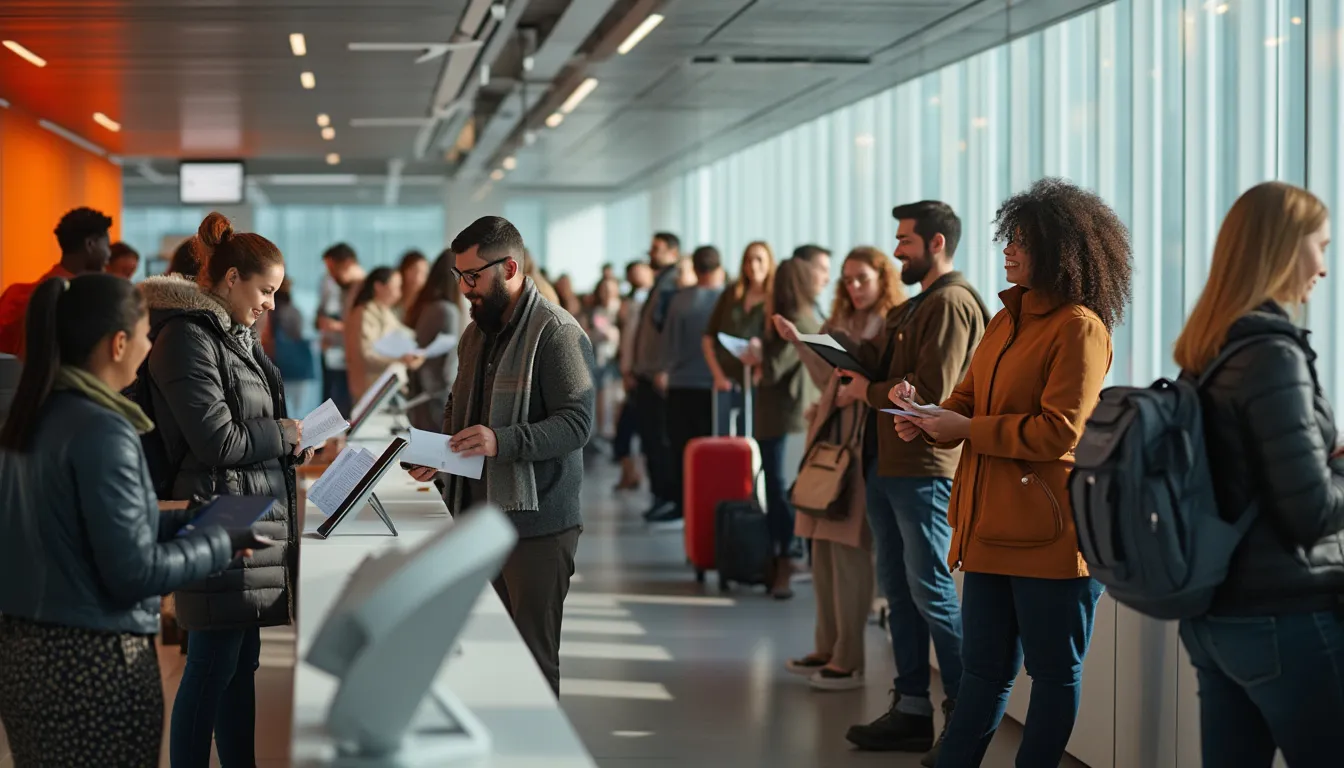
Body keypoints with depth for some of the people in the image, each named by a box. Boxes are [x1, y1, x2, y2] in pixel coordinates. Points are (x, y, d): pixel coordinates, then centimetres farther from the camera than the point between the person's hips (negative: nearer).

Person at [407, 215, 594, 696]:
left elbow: (576, 423, -19)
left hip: (537, 524, -8)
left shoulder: (557, 333, -12)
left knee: (533, 657, -2)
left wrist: (502, 442, -31)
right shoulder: (476, 333, 16)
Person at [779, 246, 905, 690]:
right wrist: (798, 342, 5)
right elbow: (827, 381, 13)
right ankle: (827, 648, 18)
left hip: (865, 443, -7)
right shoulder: (838, 326, 18)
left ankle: (849, 660, -2)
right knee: (822, 544, 9)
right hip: (830, 437, 7)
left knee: (849, 547, -7)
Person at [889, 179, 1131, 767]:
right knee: (984, 667, 13)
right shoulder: (1007, 319, 15)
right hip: (991, 528, 8)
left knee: (1054, 671, 6)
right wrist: (927, 417, -3)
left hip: (1047, 532, -8)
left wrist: (966, 430, -14)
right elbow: (968, 400, 18)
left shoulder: (1079, 327, -12)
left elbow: (1058, 432, -19)